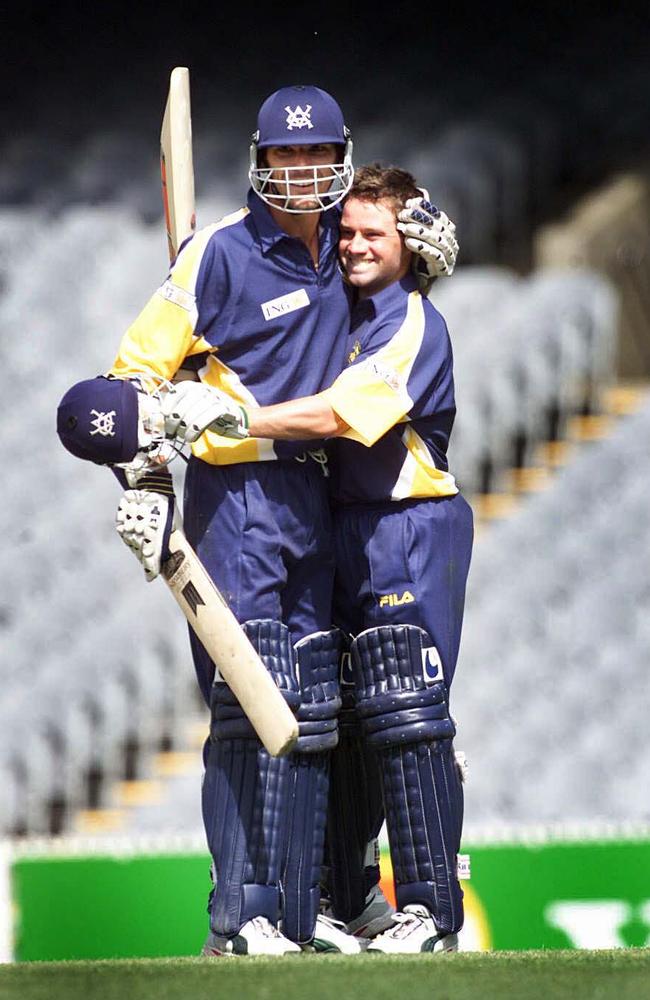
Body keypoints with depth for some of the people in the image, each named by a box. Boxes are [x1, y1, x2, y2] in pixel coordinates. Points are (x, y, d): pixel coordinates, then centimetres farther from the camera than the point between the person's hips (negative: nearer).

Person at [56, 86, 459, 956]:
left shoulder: (341, 249, 10)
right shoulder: (222, 252, -7)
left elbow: (395, 253, 33)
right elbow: (140, 365, -7)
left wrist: (435, 244, 9)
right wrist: (143, 475, -15)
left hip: (313, 493, 7)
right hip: (236, 493, -7)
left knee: (313, 708, 8)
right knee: (248, 704, -13)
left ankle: (298, 913, 13)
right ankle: (239, 919, -14)